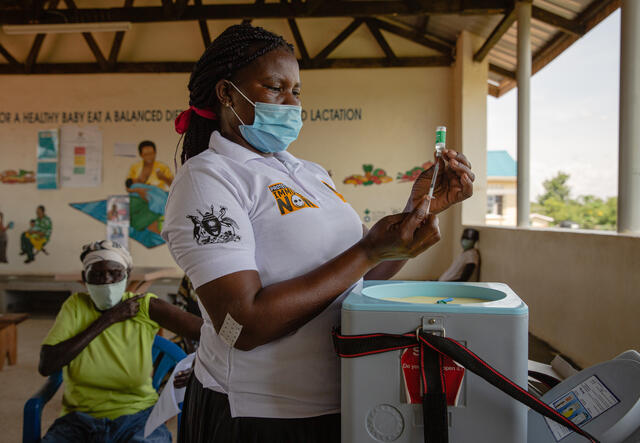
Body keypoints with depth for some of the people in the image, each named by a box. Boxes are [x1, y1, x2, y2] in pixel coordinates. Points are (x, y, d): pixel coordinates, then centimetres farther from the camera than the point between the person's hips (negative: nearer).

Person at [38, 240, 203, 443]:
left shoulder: (145, 306, -4)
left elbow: (209, 330, -12)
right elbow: (46, 366, -12)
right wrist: (107, 319, -13)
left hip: (136, 415, -2)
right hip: (80, 418, 2)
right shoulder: (76, 305, 1)